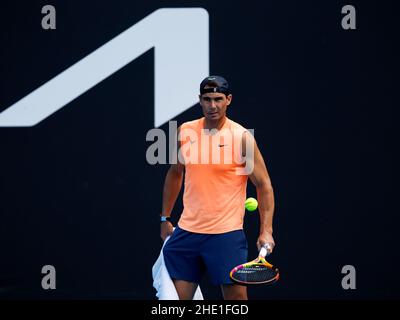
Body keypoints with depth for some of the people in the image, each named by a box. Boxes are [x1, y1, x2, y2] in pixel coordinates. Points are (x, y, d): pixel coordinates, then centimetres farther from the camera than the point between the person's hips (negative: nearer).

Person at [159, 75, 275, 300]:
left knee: (236, 296, -4)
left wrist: (266, 231, -14)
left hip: (226, 234, -4)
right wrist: (166, 218, 21)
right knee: (177, 296, 3)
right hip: (187, 231, 4)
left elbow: (264, 185, -5)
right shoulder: (185, 132, 6)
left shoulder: (242, 137, -7)